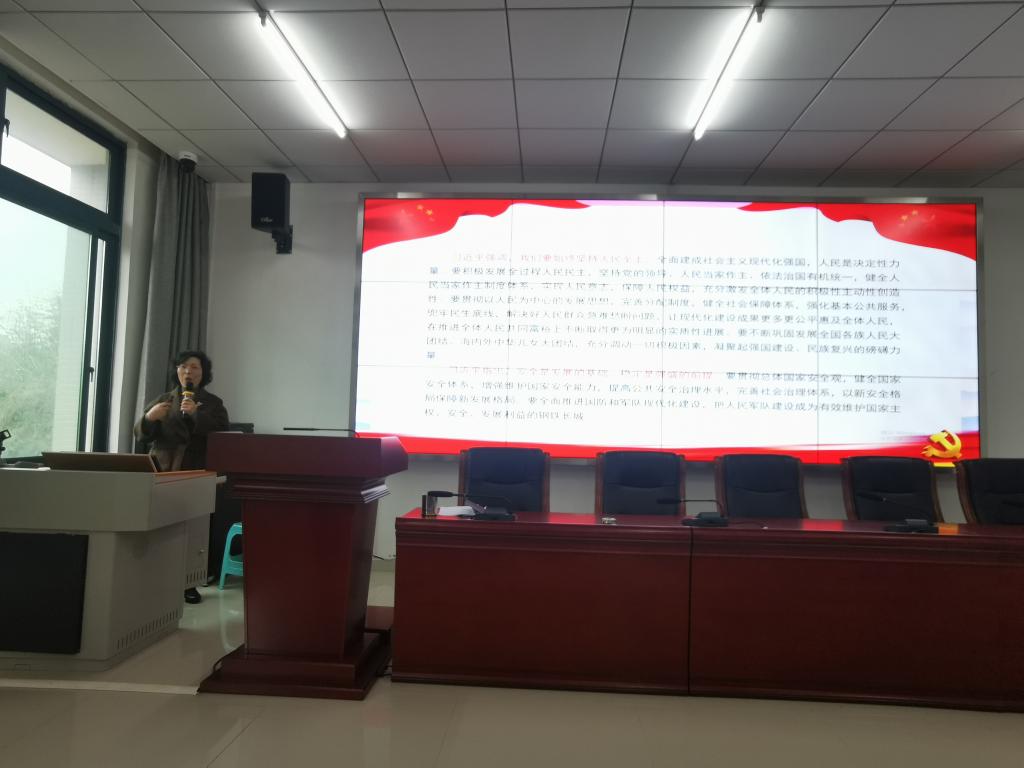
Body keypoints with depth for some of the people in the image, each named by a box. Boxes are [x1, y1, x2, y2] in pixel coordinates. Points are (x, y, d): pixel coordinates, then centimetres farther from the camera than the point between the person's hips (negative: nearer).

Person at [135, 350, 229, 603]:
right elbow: (140, 435, 13)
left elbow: (222, 432, -6)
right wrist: (148, 418, -8)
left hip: (196, 473, -1)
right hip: (162, 471, 1)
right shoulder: (161, 400, 15)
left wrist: (197, 413, -17)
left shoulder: (213, 402, 9)